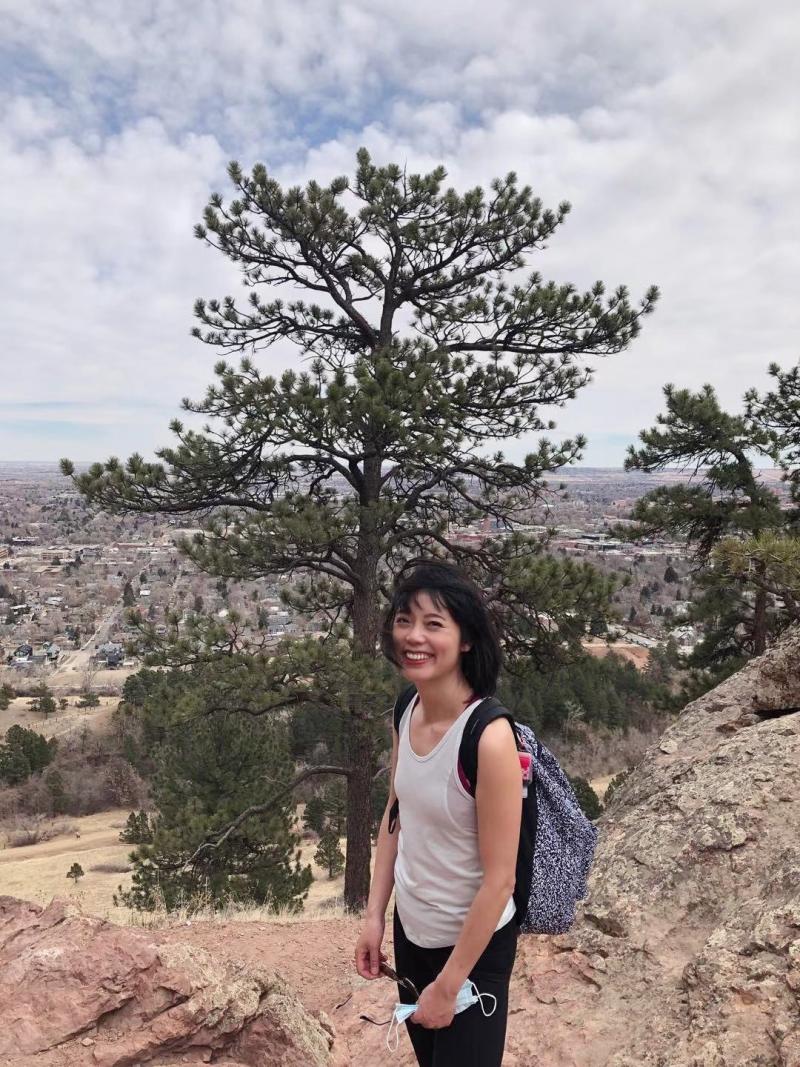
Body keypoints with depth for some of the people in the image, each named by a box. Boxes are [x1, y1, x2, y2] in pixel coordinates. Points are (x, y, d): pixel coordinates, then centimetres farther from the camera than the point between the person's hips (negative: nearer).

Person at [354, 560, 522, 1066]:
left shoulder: (489, 736, -30)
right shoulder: (407, 712, -10)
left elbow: (499, 880, -23)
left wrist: (448, 986, -15)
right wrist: (375, 915, 3)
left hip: (473, 946, -6)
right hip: (411, 928, 7)